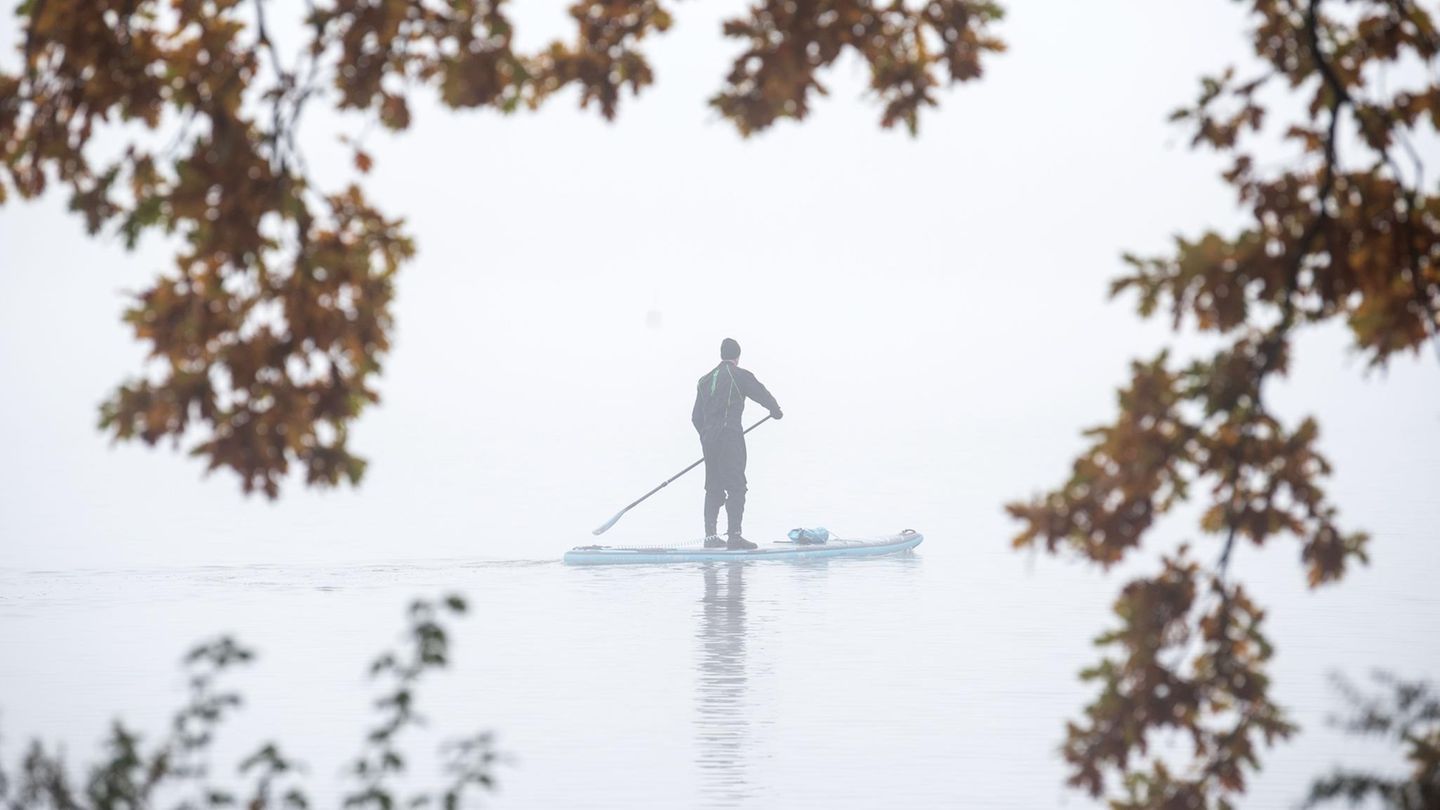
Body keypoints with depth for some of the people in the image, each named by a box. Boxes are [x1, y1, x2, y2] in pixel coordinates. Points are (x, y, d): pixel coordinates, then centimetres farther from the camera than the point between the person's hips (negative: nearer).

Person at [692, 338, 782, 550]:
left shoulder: (705, 380, 17)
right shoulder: (740, 375, -3)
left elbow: (696, 417, 17)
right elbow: (762, 394, 5)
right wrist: (776, 411, 25)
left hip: (709, 439, 6)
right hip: (730, 436, -6)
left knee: (713, 487, 12)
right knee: (736, 487, -7)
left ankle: (710, 535, 11)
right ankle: (733, 535, -14)